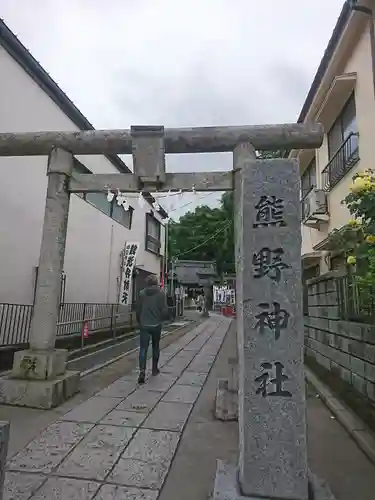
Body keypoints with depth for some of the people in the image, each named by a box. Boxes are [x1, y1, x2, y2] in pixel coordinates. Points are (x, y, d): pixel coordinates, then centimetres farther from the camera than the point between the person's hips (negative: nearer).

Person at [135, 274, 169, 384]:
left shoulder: (142, 293, -2)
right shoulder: (161, 293, -8)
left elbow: (138, 310, 3)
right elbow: (164, 310, -10)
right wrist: (162, 318, 11)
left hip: (144, 325, 0)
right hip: (156, 325, 0)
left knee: (143, 349, 1)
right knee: (155, 347, 18)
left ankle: (142, 371, -14)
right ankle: (154, 369, 30)